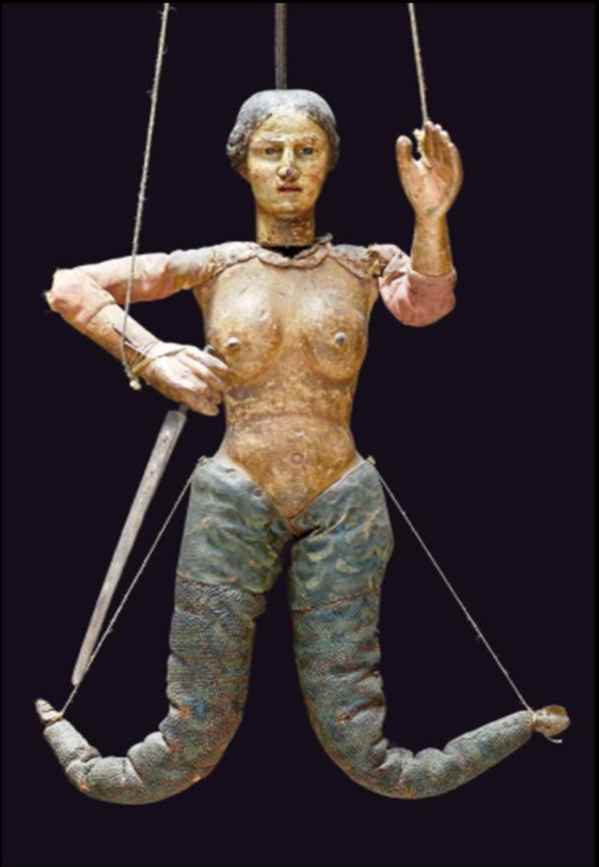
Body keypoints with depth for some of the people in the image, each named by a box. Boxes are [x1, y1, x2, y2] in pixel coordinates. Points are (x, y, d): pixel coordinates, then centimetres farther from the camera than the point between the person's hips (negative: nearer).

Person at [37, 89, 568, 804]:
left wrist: (431, 219, -38)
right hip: (233, 502, 0)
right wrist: (153, 358, -11)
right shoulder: (213, 268, 6)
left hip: (342, 505, 0)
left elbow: (427, 304, -18)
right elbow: (70, 287, 4)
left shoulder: (363, 267, 6)